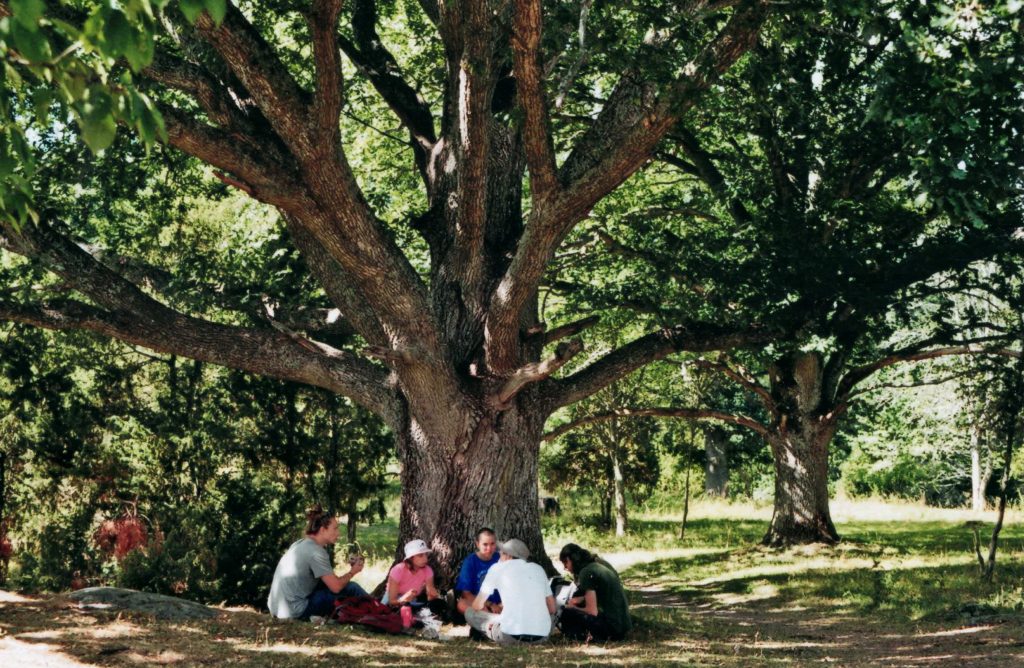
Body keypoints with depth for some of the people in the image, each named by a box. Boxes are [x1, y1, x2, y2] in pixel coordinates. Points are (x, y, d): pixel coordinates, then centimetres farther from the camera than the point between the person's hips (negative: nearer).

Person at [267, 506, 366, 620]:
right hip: (297, 612, -9)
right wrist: (352, 572, 3)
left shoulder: (300, 544, 10)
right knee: (351, 588, -3)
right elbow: (336, 587, -14)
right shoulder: (316, 551, -15)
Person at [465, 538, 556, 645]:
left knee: (470, 613, 20)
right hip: (542, 636, 2)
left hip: (511, 634, -2)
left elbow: (477, 606, 15)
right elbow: (552, 609, 22)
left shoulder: (497, 568, 11)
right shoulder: (538, 568, 19)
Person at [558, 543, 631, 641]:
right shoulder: (599, 564, 13)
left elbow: (592, 611, -15)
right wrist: (581, 599, 15)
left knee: (566, 614, -8)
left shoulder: (586, 572, -13)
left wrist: (573, 608, 3)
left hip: (612, 628, -9)